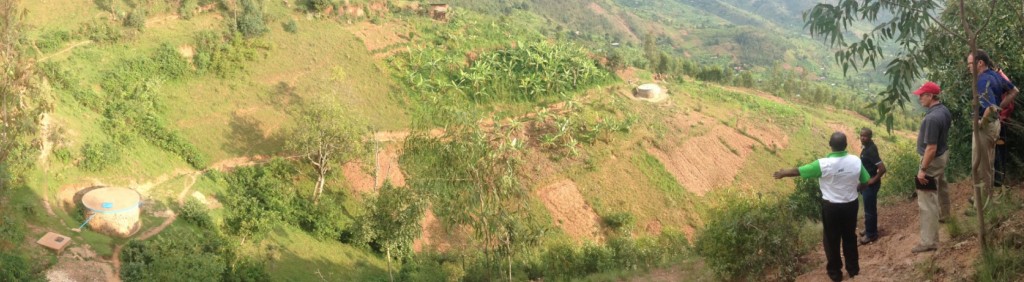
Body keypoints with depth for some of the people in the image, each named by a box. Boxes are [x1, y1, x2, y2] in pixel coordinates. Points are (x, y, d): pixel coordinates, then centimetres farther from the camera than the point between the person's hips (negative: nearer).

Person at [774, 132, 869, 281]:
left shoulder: (823, 164, -23)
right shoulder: (856, 161, -13)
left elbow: (798, 171, -12)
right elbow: (865, 183, 0)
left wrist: (783, 173, 7)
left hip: (831, 207, -3)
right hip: (851, 205, 3)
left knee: (831, 239, 15)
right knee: (850, 237, 22)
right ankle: (853, 269, 37)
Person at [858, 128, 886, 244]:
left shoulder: (870, 150, -25)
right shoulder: (867, 147, 5)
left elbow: (882, 168, -30)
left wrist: (874, 180, -18)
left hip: (870, 184, -10)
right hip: (866, 183, 10)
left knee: (869, 210, 1)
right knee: (870, 208, 21)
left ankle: (871, 234, 12)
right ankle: (871, 230, 34)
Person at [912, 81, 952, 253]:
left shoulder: (932, 118, -32)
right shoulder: (944, 110, -1)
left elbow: (931, 148, -31)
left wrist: (923, 169, -24)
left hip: (932, 160, -10)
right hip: (943, 155, 10)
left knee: (927, 200, -6)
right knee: (941, 186, 34)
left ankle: (929, 241, -4)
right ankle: (943, 214, 60)